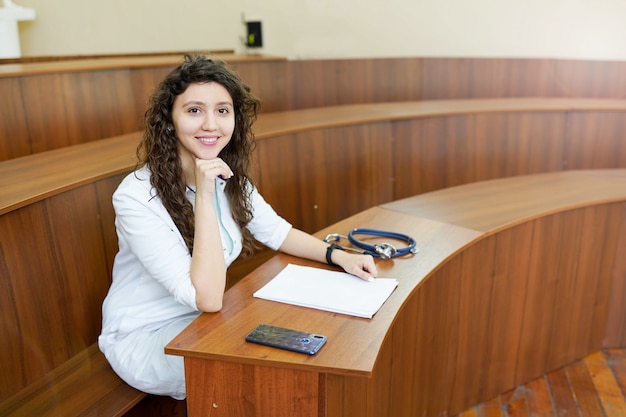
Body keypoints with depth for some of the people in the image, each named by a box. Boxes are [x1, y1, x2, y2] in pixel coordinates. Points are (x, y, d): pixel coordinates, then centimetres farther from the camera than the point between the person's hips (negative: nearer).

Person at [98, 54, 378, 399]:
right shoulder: (136, 197, -27)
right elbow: (207, 298, -30)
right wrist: (204, 197, -34)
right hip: (144, 335, -6)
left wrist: (338, 256, -7)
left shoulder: (229, 178, -5)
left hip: (204, 317, 6)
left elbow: (277, 232, 8)